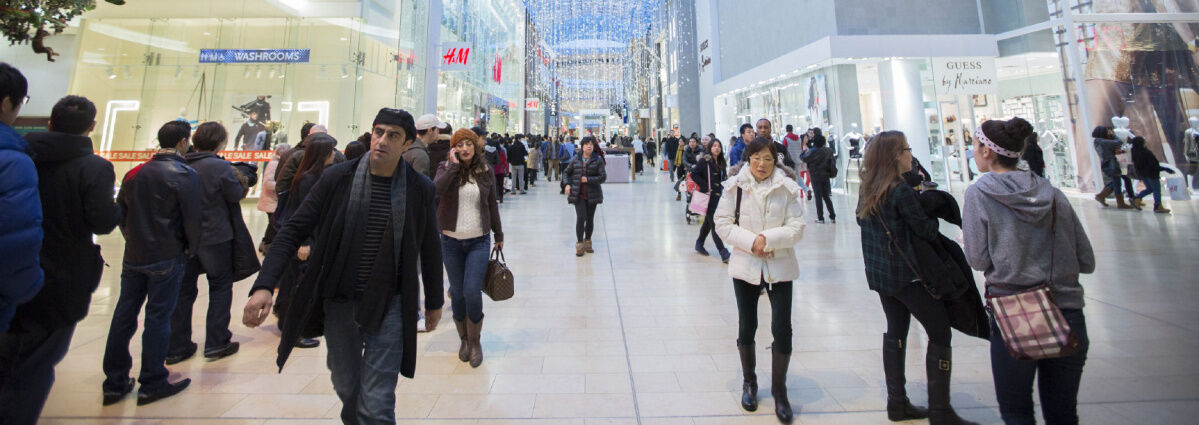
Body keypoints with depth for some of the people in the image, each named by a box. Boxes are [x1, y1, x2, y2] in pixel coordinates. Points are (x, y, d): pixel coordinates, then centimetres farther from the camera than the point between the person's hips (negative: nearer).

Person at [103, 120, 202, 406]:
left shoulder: (134, 173, 7)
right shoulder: (184, 174, -12)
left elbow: (120, 213, 12)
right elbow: (192, 218, -14)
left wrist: (133, 240, 19)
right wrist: (192, 249, 0)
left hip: (133, 257, 6)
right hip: (167, 259, -6)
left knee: (124, 315, 12)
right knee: (158, 317, 1)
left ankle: (115, 383, 22)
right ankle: (152, 384, 10)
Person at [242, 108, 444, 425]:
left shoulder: (420, 188, -7)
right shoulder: (337, 178, -6)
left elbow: (430, 249, 2)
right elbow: (293, 231, -3)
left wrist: (434, 302, 10)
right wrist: (264, 286, -15)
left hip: (390, 308, -2)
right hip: (339, 303, 2)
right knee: (345, 386, 23)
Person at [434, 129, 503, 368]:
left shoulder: (485, 171, 4)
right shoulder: (446, 167, 1)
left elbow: (492, 204, 12)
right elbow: (436, 190, -21)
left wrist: (499, 234, 15)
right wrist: (454, 166, -17)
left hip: (479, 241, 0)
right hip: (451, 242, 1)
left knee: (472, 291, -9)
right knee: (457, 293, 8)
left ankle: (475, 340, 13)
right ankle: (463, 338, 29)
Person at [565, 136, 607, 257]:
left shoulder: (598, 160, -2)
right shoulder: (575, 160, 3)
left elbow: (603, 177, -7)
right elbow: (567, 172, 17)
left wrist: (588, 179, -15)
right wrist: (567, 184, 1)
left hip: (592, 194, 1)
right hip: (578, 194, 0)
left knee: (590, 219, 10)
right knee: (581, 217, -11)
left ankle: (587, 241, 28)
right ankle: (579, 244, 2)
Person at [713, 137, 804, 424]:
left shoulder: (787, 188, -3)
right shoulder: (735, 186, -3)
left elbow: (797, 227, -4)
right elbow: (722, 223, -3)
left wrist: (768, 238, -20)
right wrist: (750, 242, -16)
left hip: (780, 267, 0)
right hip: (745, 266, 1)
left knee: (782, 330, -1)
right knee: (746, 328, 13)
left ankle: (779, 390, 22)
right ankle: (749, 382, 36)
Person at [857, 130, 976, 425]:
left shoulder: (866, 189, 5)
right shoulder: (902, 191, -18)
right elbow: (928, 231, -13)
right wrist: (928, 209, 4)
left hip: (878, 272, 8)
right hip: (905, 273, -8)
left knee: (896, 330, 16)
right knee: (939, 332, 3)